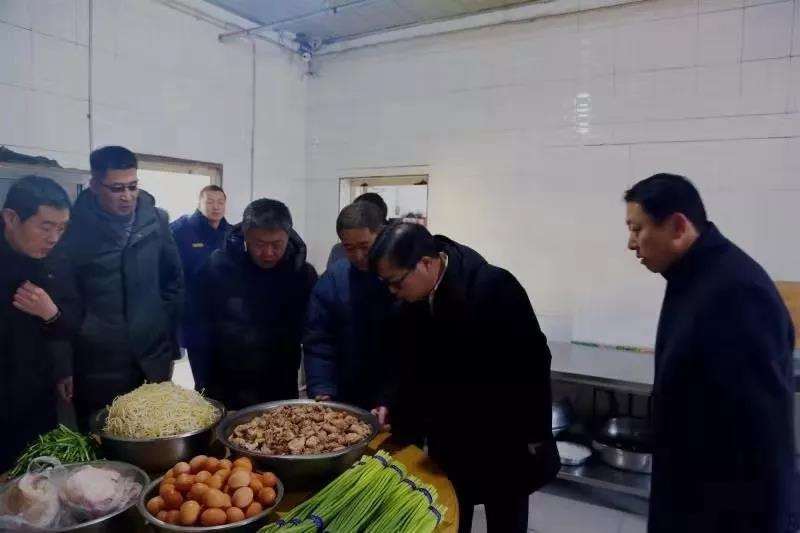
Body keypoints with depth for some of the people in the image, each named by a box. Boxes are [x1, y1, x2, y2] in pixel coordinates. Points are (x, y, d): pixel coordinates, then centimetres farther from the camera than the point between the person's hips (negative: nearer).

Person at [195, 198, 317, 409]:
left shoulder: (303, 273, -8)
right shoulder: (217, 266, -12)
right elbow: (201, 327, -6)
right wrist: (204, 383, -7)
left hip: (281, 392, 1)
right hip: (224, 390, 0)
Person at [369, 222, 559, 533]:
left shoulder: (494, 286, -25)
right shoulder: (411, 300, -7)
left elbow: (532, 361, -20)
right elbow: (409, 364, 5)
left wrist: (536, 436, -15)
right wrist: (394, 406, -9)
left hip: (505, 438, -4)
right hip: (449, 438, 5)